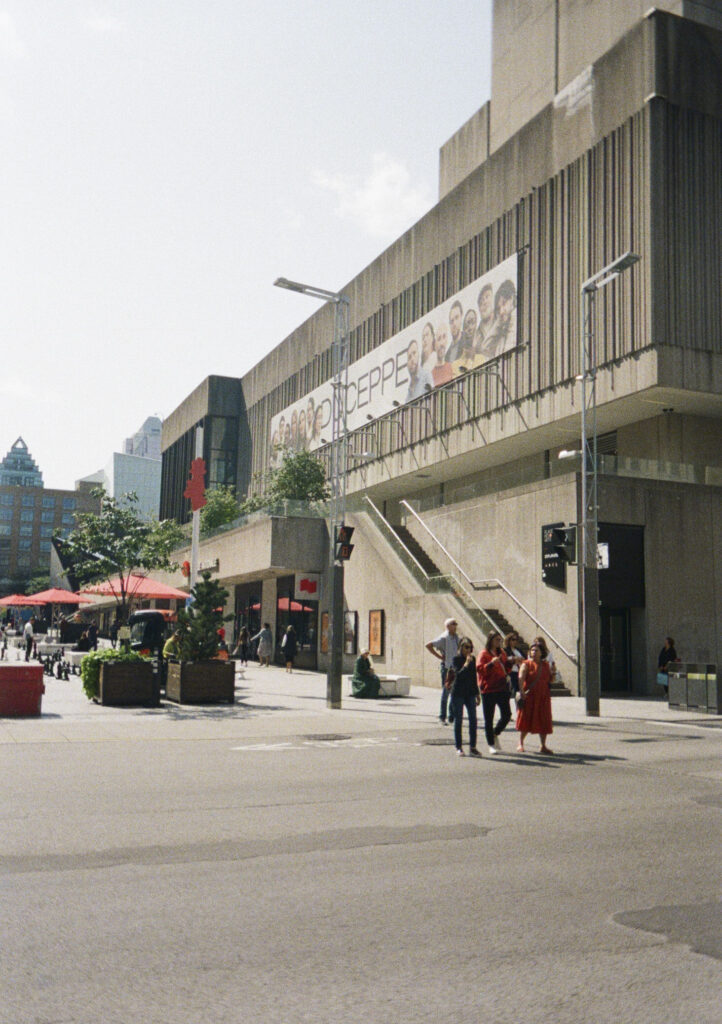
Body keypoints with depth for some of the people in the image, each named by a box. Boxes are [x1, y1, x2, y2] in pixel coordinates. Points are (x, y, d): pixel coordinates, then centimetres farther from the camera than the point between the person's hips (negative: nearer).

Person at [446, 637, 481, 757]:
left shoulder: (472, 659, 9)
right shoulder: (456, 659, -6)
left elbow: (474, 677, 15)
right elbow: (459, 674, -20)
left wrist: (477, 694, 15)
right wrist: (466, 663, -23)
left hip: (470, 693, 4)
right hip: (458, 693, -4)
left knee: (473, 720, -2)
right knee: (458, 720, 2)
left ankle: (472, 747, 5)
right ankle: (458, 748, 10)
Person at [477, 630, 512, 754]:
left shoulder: (501, 653, 14)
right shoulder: (484, 654, -5)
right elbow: (479, 669, -16)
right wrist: (491, 663, -27)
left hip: (502, 689, 6)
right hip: (488, 689, -5)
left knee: (507, 715, -1)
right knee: (489, 718, 1)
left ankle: (496, 734, 25)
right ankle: (491, 744, 12)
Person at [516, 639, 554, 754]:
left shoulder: (546, 665, 10)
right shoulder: (526, 664, -4)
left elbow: (550, 680, 14)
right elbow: (521, 678, -18)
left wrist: (553, 672, -6)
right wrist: (522, 692, -31)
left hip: (543, 697, 4)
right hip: (529, 696, -4)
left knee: (544, 722, 4)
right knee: (527, 720, 4)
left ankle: (543, 746, 13)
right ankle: (520, 743, 20)